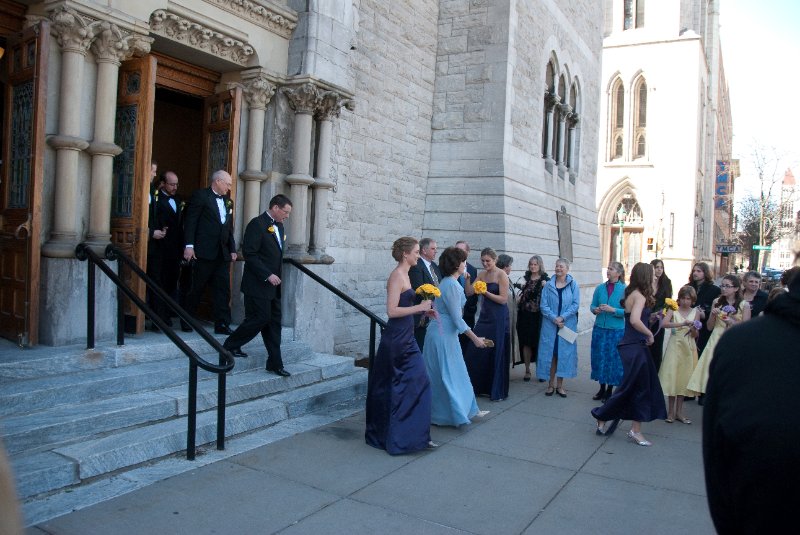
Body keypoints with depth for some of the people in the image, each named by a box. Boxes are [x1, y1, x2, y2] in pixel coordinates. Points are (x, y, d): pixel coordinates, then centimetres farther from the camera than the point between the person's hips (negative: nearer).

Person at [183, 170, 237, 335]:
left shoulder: (228, 201, 17)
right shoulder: (200, 196, -3)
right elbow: (190, 221, -8)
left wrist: (232, 249, 13)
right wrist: (189, 245, -15)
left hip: (222, 253, 6)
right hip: (204, 252, -6)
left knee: (223, 289, 2)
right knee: (197, 288, 4)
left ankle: (222, 324, 5)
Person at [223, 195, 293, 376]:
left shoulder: (279, 226, 15)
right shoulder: (257, 224, -12)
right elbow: (249, 254, -18)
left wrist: (277, 276, 10)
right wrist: (267, 275, -20)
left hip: (273, 285, 8)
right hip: (258, 284, -8)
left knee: (274, 322, 7)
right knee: (260, 318, -7)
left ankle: (275, 363, 12)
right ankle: (230, 346, 14)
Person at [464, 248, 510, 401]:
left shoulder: (501, 275, -9)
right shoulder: (481, 274, 9)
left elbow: (503, 299, -14)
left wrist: (485, 292, -19)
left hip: (498, 318, -6)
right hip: (485, 315, 6)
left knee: (496, 353, 2)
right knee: (476, 351, 6)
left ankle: (498, 391, 16)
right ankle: (480, 387, 21)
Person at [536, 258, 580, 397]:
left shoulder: (573, 285, 1)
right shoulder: (548, 285, 3)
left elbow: (575, 304, -5)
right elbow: (544, 305, -2)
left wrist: (562, 317, -15)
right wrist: (554, 318, -15)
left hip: (567, 325, 0)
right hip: (550, 325, 1)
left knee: (564, 353, 3)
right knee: (550, 353, 3)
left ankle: (560, 385, 14)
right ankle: (551, 384, 14)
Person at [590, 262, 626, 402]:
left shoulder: (624, 289, -7)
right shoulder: (600, 288, 5)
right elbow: (592, 305, 10)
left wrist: (613, 310, -21)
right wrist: (595, 310, -10)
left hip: (616, 330, -3)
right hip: (599, 328, 4)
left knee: (613, 359, 3)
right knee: (599, 357, 8)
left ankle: (610, 390, 18)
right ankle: (602, 388, 23)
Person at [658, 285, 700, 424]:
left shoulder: (695, 312, 4)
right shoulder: (673, 310, -2)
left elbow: (695, 335, 4)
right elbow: (665, 324, -20)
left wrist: (694, 330, -18)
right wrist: (682, 324, -31)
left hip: (688, 348, 2)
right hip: (675, 346, -2)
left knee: (684, 378, 7)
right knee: (672, 377, -2)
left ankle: (679, 412, 16)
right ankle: (671, 411, 8)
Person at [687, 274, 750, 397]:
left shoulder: (744, 305, 0)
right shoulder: (717, 302, 8)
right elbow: (709, 327, 10)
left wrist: (731, 321, -18)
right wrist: (713, 315, -7)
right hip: (716, 341, 3)